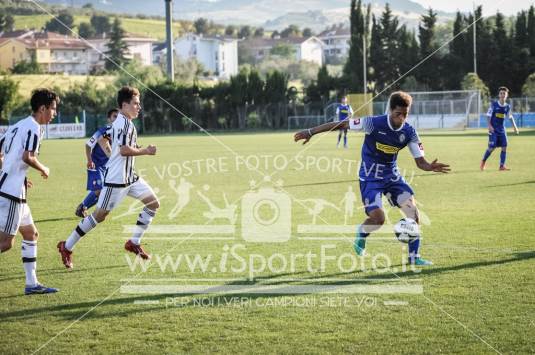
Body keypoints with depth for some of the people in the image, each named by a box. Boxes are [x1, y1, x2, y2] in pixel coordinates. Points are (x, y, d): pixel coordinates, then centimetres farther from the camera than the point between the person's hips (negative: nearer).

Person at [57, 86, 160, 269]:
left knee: (153, 203, 7)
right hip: (116, 179, -10)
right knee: (99, 215, -4)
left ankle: (134, 242, 13)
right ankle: (66, 247, 6)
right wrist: (145, 151, -16)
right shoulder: (124, 122, -18)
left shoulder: (122, 122, 14)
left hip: (129, 177, 10)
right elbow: (124, 150, -28)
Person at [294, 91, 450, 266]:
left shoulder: (409, 132, -11)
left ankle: (414, 256, 3)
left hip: (392, 175, 4)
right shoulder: (373, 123, -23)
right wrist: (310, 132, -15)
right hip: (370, 178, -4)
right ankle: (360, 237, 19)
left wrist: (430, 167, -34)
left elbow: (420, 161, -8)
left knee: (413, 210, -10)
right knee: (378, 218, -17)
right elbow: (341, 124, -16)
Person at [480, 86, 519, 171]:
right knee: (492, 147, -8)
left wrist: (515, 127, 17)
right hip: (493, 129, -4)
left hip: (502, 130, 4)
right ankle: (483, 161, 15)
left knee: (504, 147, -5)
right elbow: (488, 115, -5)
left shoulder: (507, 106, 5)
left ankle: (502, 166, 2)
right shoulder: (494, 104, -7)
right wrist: (489, 125, -18)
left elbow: (510, 117, 19)